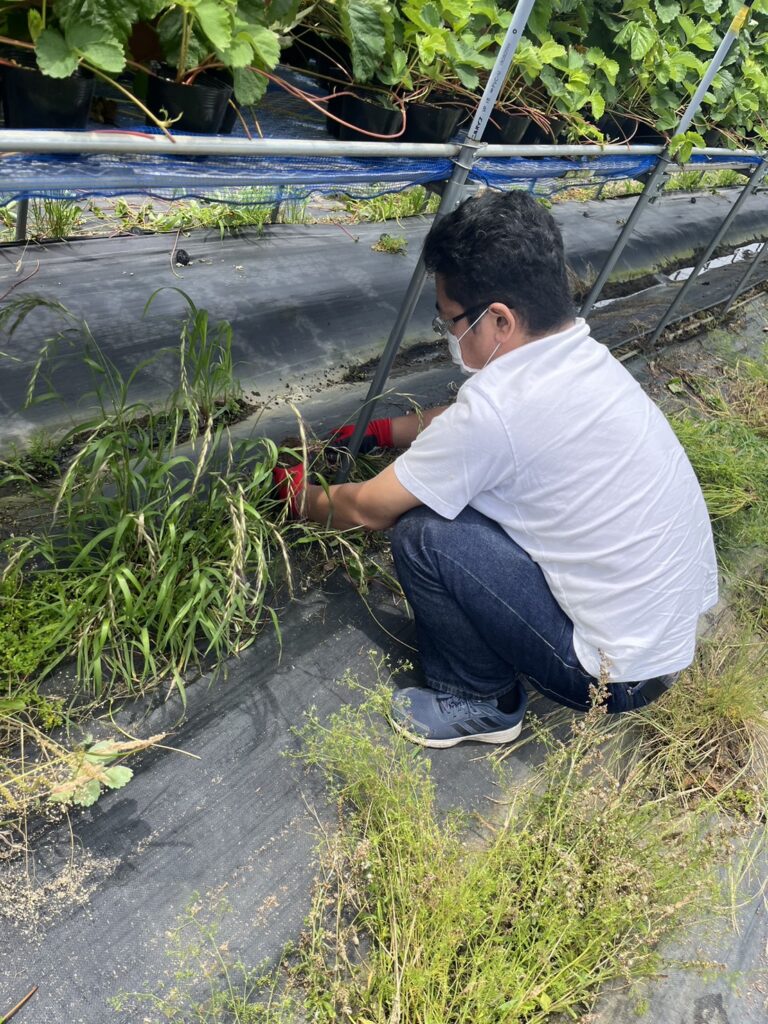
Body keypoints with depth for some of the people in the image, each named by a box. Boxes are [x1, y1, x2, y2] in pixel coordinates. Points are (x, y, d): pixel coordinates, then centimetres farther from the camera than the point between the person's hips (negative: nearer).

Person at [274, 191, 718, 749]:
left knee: (421, 533, -15)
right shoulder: (582, 354, -3)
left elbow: (368, 510, -12)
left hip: (621, 673, -8)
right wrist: (381, 431, 18)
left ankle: (480, 703, 9)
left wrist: (304, 496, 7)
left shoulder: (495, 409, -28)